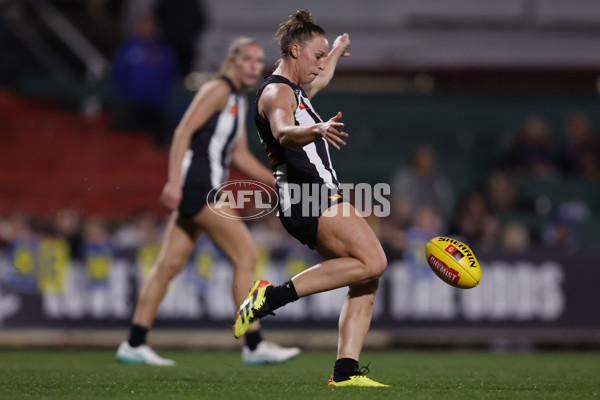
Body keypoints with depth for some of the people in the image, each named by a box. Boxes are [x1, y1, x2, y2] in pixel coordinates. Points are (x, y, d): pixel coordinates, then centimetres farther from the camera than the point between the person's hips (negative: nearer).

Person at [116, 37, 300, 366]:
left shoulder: (239, 100, 20)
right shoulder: (218, 90, -9)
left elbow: (240, 155, 25)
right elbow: (183, 132, -17)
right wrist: (174, 181, -26)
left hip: (208, 188, 10)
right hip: (197, 185, -10)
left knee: (169, 265, 8)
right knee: (246, 256, -9)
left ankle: (133, 345, 11)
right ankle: (254, 345, -6)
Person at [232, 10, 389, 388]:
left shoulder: (295, 90, 25)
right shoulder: (276, 92, -8)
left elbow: (319, 80, 51)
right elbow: (283, 133, -31)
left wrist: (338, 51, 67)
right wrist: (317, 130, -51)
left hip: (322, 199, 10)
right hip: (308, 200, -10)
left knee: (367, 280, 1)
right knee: (372, 261, -23)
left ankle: (346, 371, -6)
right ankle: (274, 295, -22)